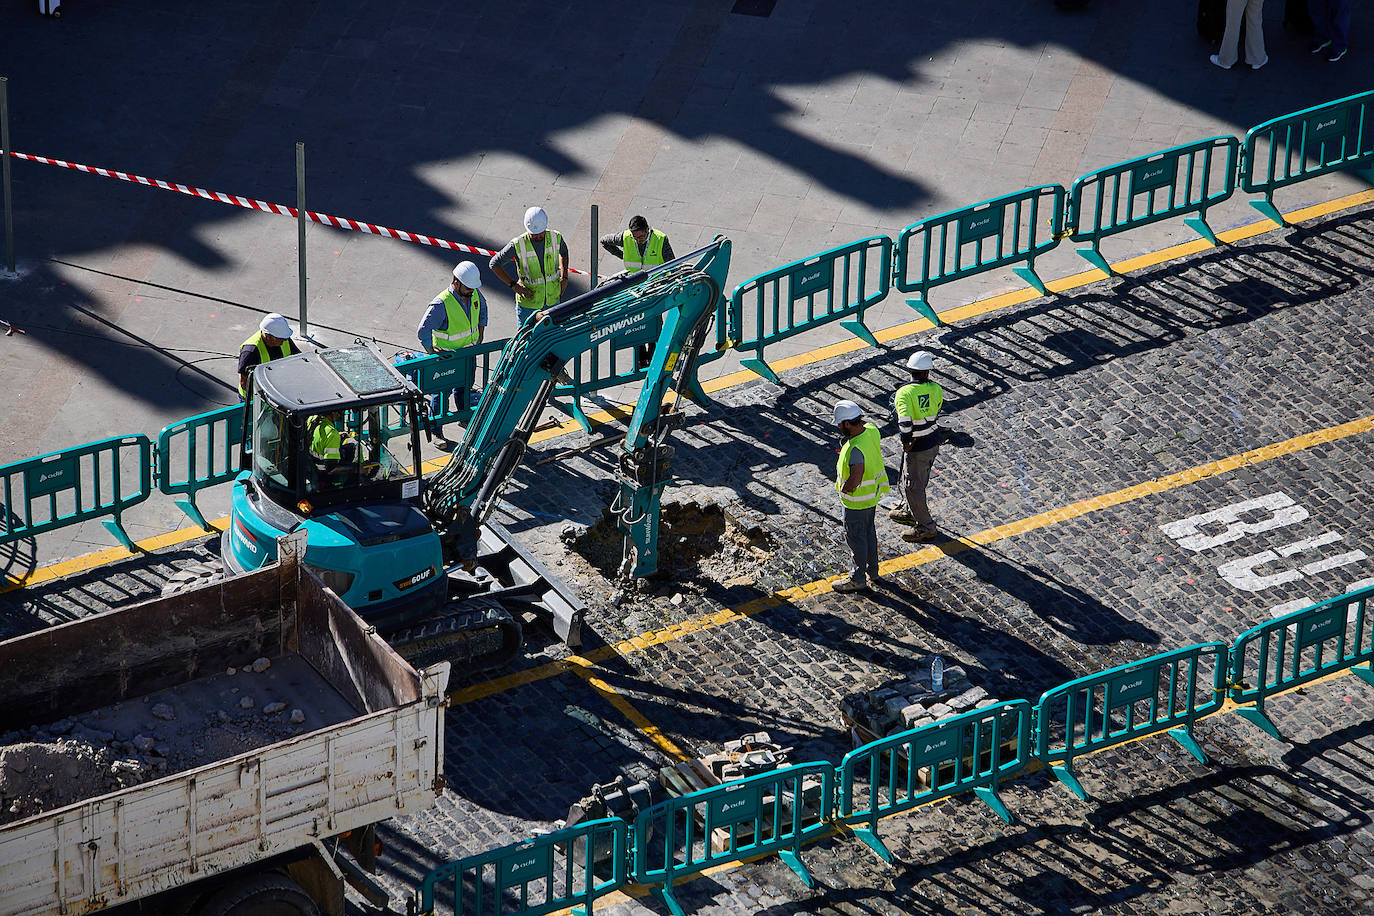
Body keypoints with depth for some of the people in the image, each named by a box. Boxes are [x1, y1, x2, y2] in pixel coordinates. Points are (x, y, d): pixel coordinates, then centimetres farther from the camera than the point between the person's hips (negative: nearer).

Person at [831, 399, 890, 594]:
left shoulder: (856, 449, -36)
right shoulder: (872, 430, -8)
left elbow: (855, 479, -41)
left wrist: (844, 489, -21)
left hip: (857, 501, -9)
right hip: (873, 494, 9)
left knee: (855, 537, 10)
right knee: (869, 532, 24)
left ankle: (858, 579, 25)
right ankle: (872, 571, 40)